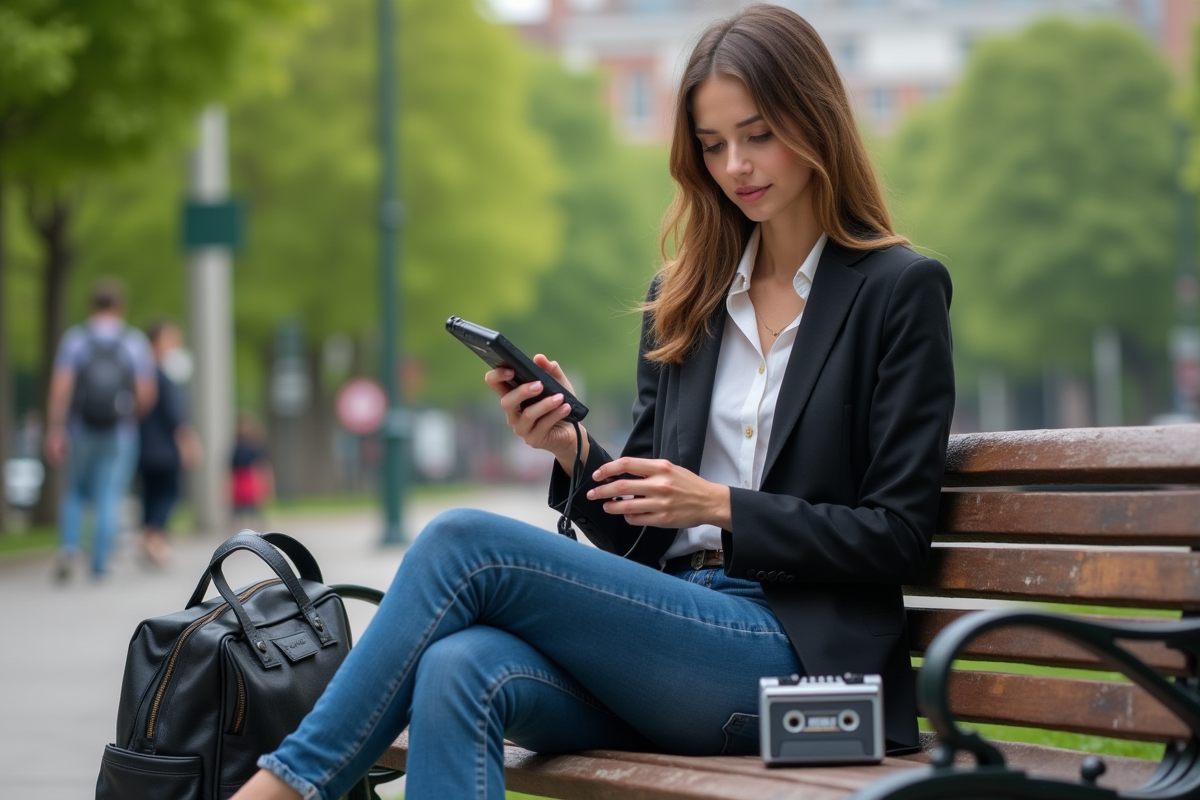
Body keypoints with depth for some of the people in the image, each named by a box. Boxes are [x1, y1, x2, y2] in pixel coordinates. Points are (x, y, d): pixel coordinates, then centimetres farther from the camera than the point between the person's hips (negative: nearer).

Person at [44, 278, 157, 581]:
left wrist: (54, 431, -14)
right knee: (109, 499, 4)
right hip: (120, 434, -1)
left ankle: (69, 547, -3)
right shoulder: (136, 343, -4)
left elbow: (60, 388, -15)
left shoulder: (74, 339, -5)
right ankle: (99, 565, -3)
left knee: (74, 493, 18)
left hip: (81, 431, 1)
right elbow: (147, 395, -10)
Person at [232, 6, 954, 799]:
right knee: (460, 671, -30)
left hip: (792, 658, -5)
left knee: (465, 544, -22)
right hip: (671, 635, 5)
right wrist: (574, 451, -2)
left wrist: (721, 506, -11)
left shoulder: (900, 291, 2)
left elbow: (897, 534, -3)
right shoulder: (683, 300, 18)